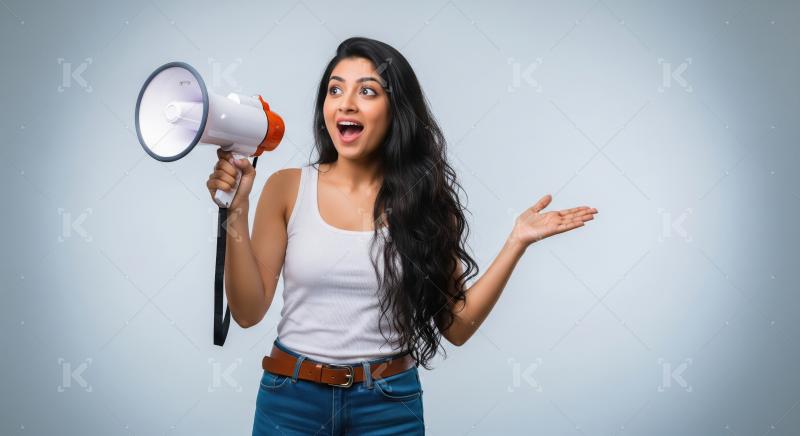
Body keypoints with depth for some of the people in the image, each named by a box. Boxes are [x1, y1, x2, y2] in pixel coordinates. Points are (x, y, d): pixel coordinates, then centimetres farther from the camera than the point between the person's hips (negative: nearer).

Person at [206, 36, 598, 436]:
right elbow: (248, 311, -6)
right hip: (291, 398, 0)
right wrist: (236, 212, -16)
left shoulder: (426, 196, -3)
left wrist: (516, 242, -10)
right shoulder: (287, 188, -4)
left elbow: (457, 326, -3)